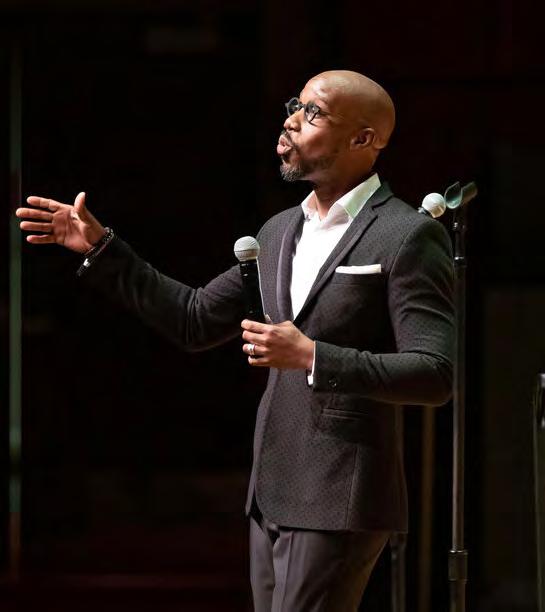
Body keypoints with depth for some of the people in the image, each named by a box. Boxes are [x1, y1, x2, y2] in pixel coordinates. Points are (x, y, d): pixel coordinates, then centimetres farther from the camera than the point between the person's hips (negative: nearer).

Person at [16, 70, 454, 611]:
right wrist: (100, 249, 15)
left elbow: (434, 375, -17)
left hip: (338, 502, -8)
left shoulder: (408, 237, -10)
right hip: (272, 496, 8)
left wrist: (310, 356, -23)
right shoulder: (279, 232, 16)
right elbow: (195, 321, 21)